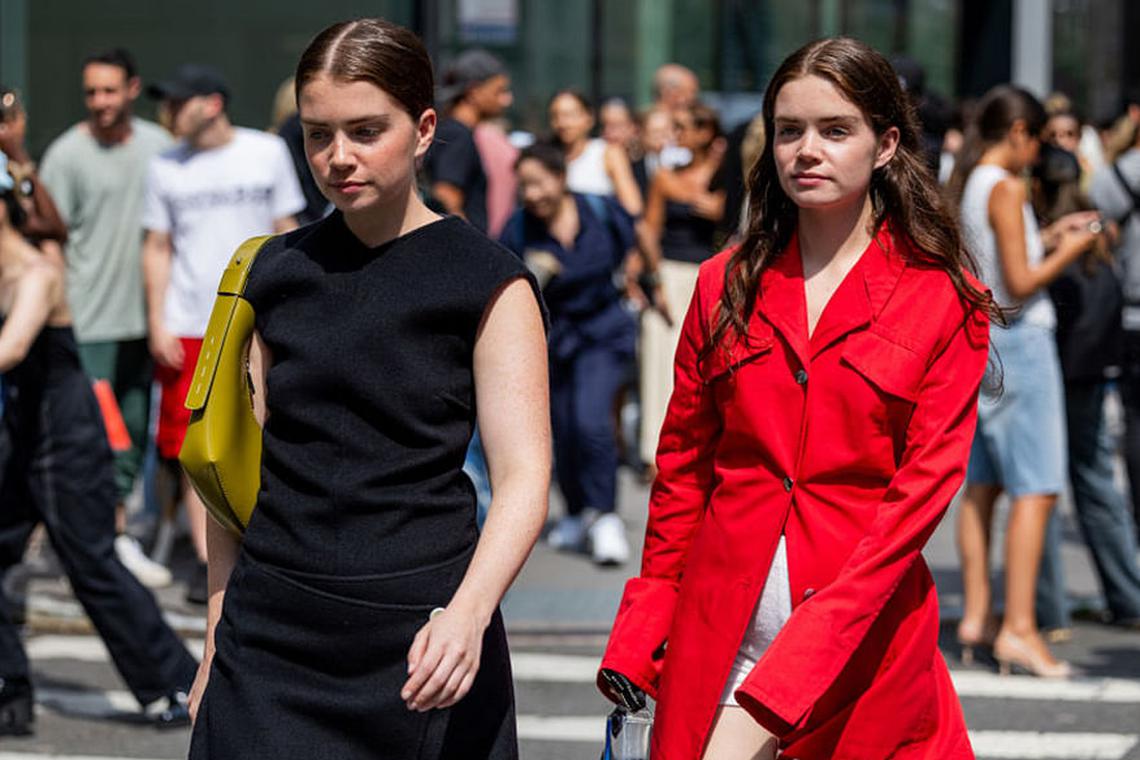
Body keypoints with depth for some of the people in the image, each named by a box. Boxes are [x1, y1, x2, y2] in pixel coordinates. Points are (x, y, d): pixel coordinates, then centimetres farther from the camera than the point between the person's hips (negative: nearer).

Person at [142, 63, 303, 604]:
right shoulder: (166, 168, 6)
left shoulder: (267, 153, 3)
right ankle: (206, 561, 5)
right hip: (188, 329, 1)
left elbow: (285, 233, 8)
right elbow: (157, 249, 9)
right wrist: (157, 325, 1)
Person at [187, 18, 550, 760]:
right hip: (272, 636, 3)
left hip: (422, 641, -3)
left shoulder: (486, 281, -2)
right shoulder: (276, 273, 10)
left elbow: (523, 478, -10)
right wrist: (217, 642, 12)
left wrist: (468, 612, -26)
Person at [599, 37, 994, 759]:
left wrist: (789, 677, -18)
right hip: (718, 632, 2)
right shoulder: (727, 285, 7)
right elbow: (683, 468, 12)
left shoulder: (946, 302, -3)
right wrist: (640, 640, 3)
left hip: (866, 631, -2)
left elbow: (923, 489, -10)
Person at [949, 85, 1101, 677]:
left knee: (982, 484, 13)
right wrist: (1068, 251, -4)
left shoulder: (962, 185, 11)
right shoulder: (1006, 188, -14)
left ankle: (976, 617, 16)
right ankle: (1018, 628, -14)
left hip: (977, 336, 9)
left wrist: (1046, 237, 22)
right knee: (1035, 489, -9)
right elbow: (1019, 283, -17)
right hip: (1020, 341, -9)